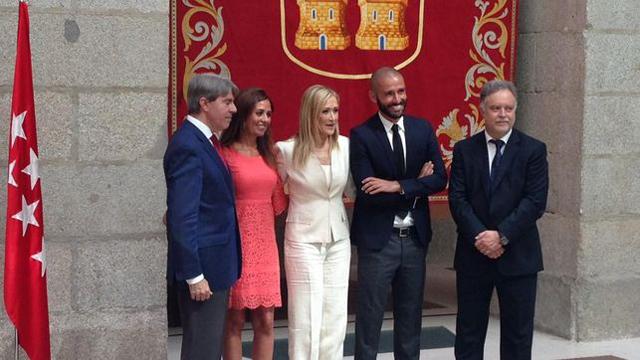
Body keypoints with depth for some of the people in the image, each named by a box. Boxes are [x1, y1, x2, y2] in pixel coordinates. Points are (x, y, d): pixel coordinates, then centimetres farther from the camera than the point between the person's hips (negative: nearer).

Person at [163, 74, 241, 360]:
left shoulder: (203, 141, 12)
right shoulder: (187, 146, -18)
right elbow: (183, 217, -22)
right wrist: (194, 275, -21)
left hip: (215, 263, 10)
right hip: (203, 264, -10)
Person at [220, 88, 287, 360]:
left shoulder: (269, 154, 12)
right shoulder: (225, 154, -5)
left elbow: (278, 205, 12)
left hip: (265, 246, 5)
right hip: (237, 245, -5)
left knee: (266, 322, 5)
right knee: (235, 320, 1)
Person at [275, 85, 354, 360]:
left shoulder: (346, 146, -1)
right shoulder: (287, 150, -9)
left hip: (338, 238, 4)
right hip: (304, 239, -3)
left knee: (335, 314, 7)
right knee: (306, 316, -2)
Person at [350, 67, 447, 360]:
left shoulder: (423, 129, 4)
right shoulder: (361, 135, -9)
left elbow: (440, 179, -5)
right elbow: (368, 192, -17)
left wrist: (398, 186, -17)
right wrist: (416, 186, -12)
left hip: (415, 237, 4)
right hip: (377, 239, -4)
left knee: (410, 315, 14)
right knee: (370, 316, 3)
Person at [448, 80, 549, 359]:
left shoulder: (533, 150, 0)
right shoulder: (464, 150, 5)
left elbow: (535, 201, -9)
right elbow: (457, 199, -3)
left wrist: (502, 236, -16)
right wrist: (479, 237, -15)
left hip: (518, 256, -1)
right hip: (473, 255, 1)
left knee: (518, 334, 6)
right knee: (469, 331, 8)